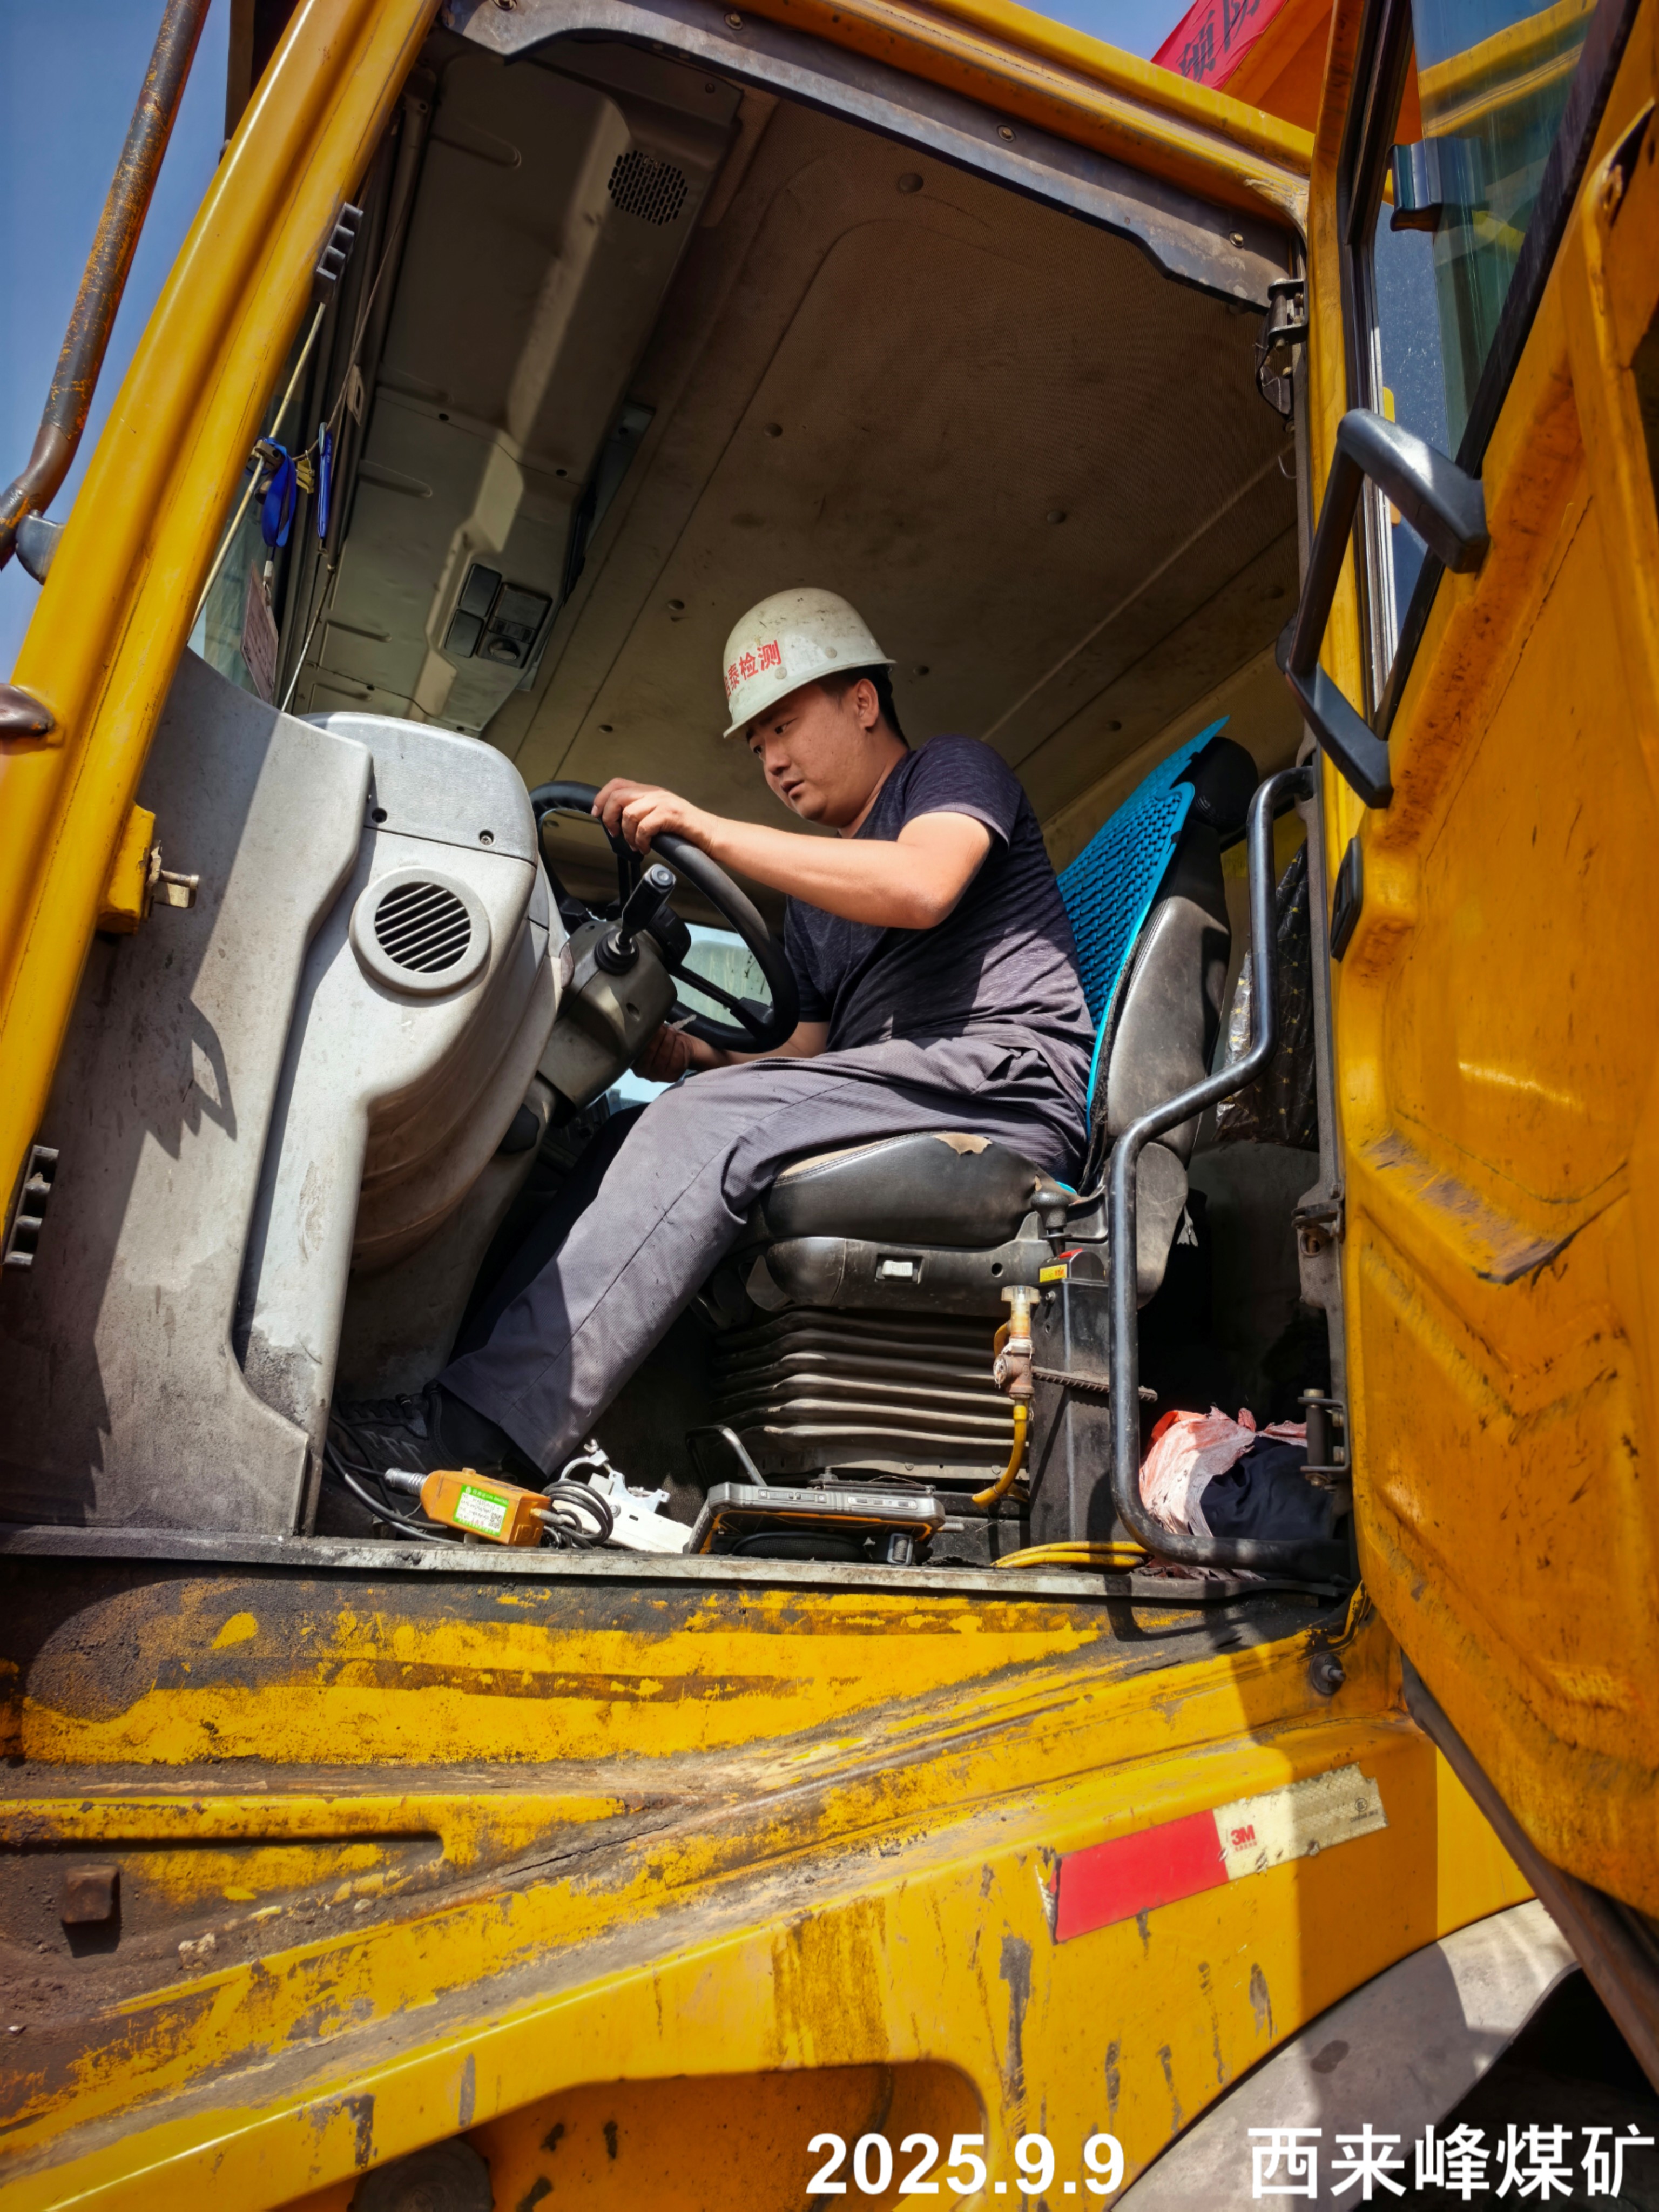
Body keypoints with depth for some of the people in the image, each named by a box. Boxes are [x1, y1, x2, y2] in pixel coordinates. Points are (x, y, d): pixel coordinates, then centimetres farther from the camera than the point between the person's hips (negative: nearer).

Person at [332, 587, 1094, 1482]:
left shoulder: (957, 769, 10)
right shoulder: (810, 911, 31)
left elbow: (920, 887, -15)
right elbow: (813, 1059, 23)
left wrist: (704, 827, -15)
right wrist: (691, 1057, 3)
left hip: (1005, 1077, -8)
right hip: (895, 1115, 8)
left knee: (713, 1121, -28)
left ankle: (481, 1422, -33)